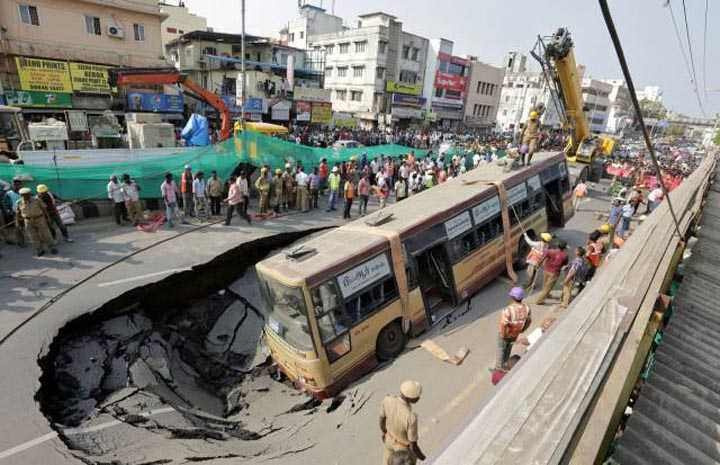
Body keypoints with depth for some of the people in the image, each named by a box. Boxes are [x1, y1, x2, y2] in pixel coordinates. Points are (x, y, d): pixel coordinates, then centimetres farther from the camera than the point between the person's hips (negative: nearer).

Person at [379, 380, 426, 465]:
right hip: (405, 447, -4)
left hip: (390, 438, 4)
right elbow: (413, 446, -31)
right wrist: (420, 455, -7)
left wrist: (384, 432, 13)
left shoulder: (387, 400, -33)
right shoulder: (411, 418, -49)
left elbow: (382, 418, -10)